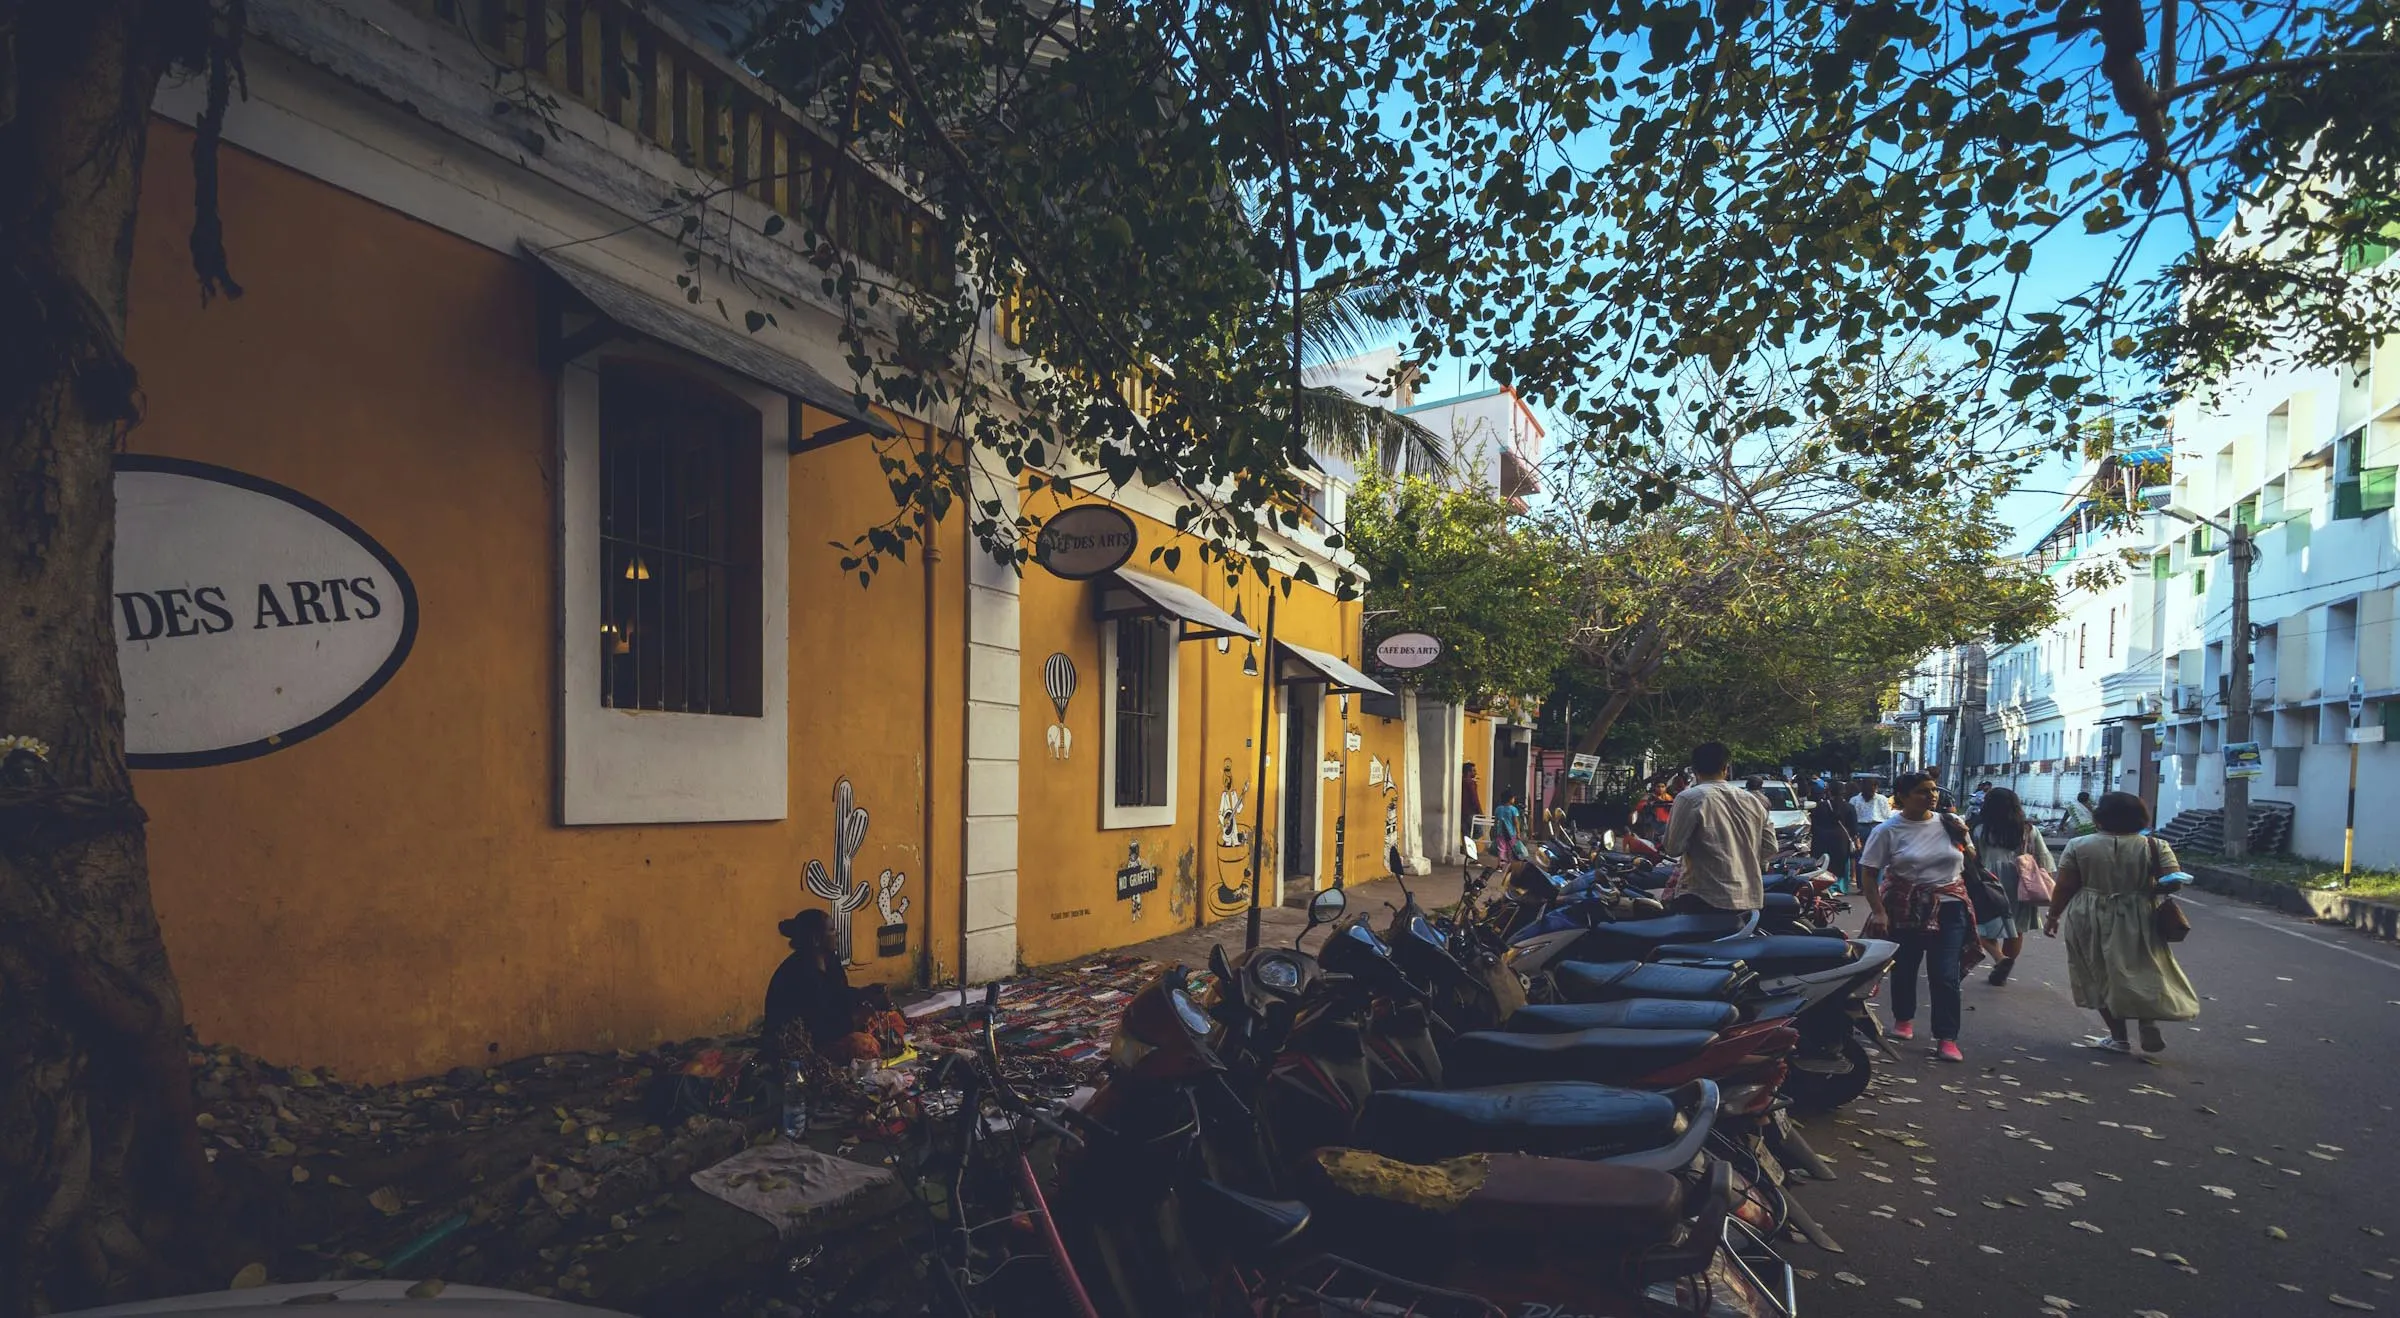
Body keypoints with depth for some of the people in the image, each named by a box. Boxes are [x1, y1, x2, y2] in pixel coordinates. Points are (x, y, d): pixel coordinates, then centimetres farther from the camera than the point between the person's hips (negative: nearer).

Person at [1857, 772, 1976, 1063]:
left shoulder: (1950, 823, 3)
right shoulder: (1889, 830, -7)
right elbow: (1868, 873, -6)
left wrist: (1963, 840, -6)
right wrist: (1878, 912, -14)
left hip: (1948, 909, 1)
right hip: (1905, 910, -1)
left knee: (1946, 976, -3)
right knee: (1904, 969, 12)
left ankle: (1947, 1038, 4)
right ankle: (1903, 1019, 35)